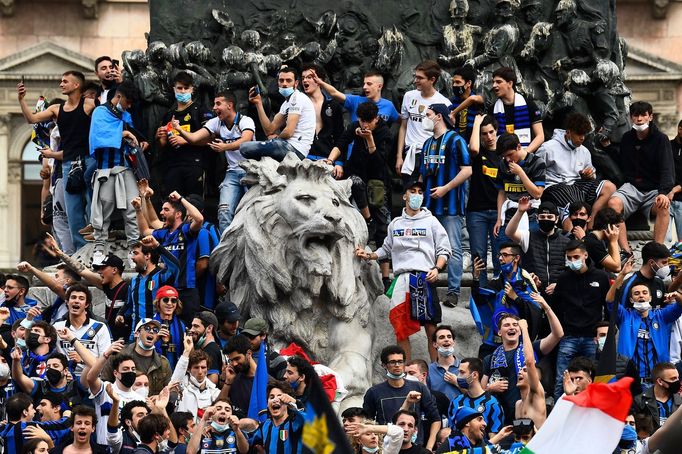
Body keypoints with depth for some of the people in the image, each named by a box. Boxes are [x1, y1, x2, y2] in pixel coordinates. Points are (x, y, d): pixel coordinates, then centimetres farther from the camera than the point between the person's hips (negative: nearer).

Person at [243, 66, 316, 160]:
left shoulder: (297, 98, -8)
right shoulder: (286, 103, 21)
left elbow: (288, 132, -16)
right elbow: (269, 130, 13)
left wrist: (277, 138, 6)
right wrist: (258, 103, 8)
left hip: (294, 148, -10)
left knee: (245, 148, -16)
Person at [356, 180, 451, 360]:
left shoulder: (431, 222, 8)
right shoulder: (395, 224, 18)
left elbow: (444, 250, 6)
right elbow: (386, 249, 25)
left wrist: (436, 269, -10)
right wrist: (369, 255, 10)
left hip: (424, 279, -3)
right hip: (402, 279, 3)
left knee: (431, 327, -6)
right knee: (401, 329, 0)